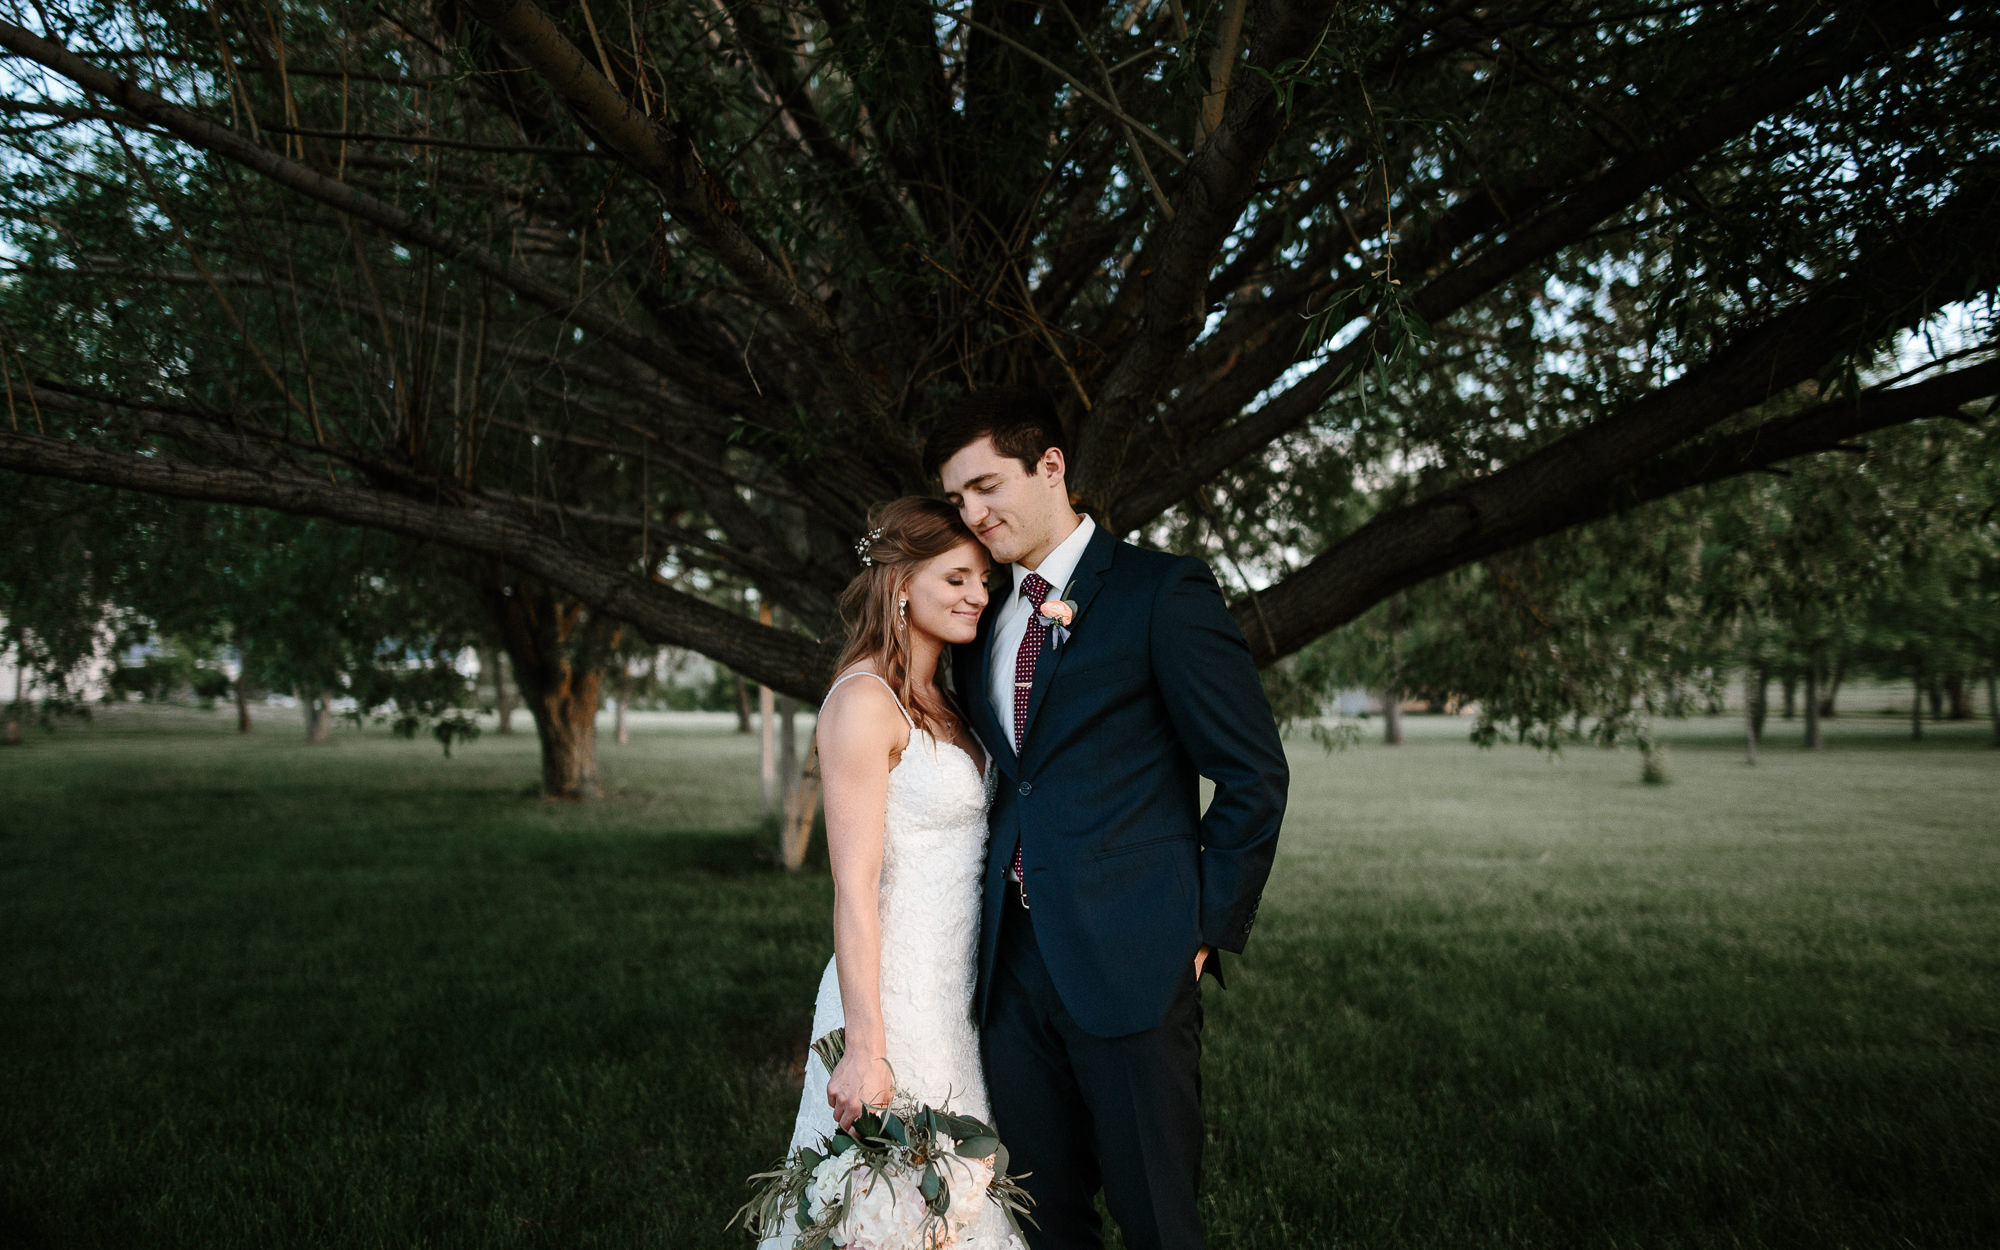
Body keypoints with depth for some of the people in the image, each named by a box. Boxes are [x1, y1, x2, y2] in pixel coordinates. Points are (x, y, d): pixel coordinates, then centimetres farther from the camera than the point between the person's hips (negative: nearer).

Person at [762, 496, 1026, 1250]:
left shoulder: (940, 704, 12)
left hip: (956, 993, 9)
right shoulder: (864, 701, -15)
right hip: (896, 995, -8)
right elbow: (854, 886, -20)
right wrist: (865, 1047, -22)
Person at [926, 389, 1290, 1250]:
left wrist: (1205, 930, -6)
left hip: (1130, 963, -6)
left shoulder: (1162, 591, -5)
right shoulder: (984, 619, 14)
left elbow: (1254, 775, -5)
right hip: (1014, 966, 6)